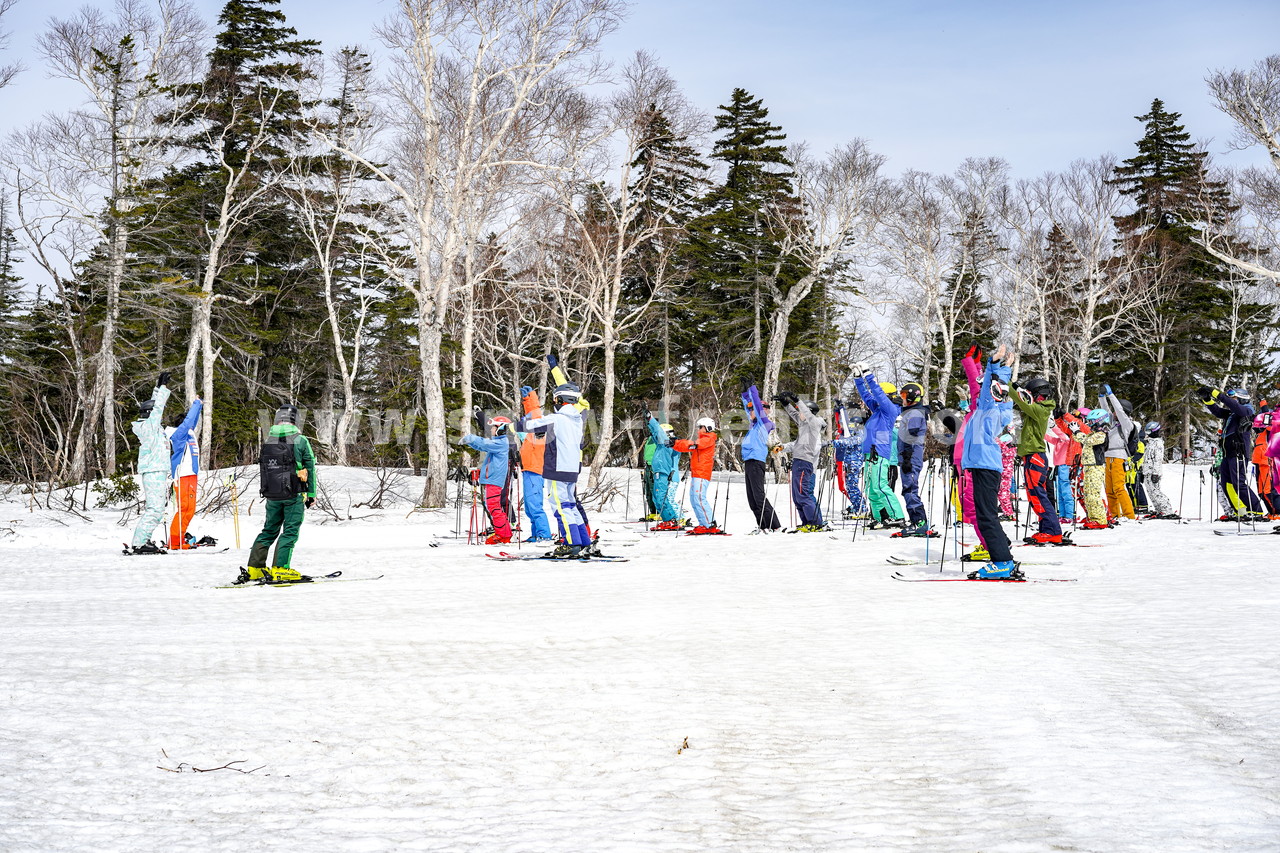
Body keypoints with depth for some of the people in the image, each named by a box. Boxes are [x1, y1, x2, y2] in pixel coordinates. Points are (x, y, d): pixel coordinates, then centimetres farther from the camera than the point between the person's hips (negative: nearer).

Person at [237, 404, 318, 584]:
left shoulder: (268, 441, 6)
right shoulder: (300, 440, -6)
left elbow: (262, 469, 11)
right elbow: (310, 468, -3)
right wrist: (311, 494, 4)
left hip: (272, 495, 5)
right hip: (294, 494, -5)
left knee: (269, 530, 15)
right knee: (290, 531, -1)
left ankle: (254, 568, 13)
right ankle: (280, 569, -9)